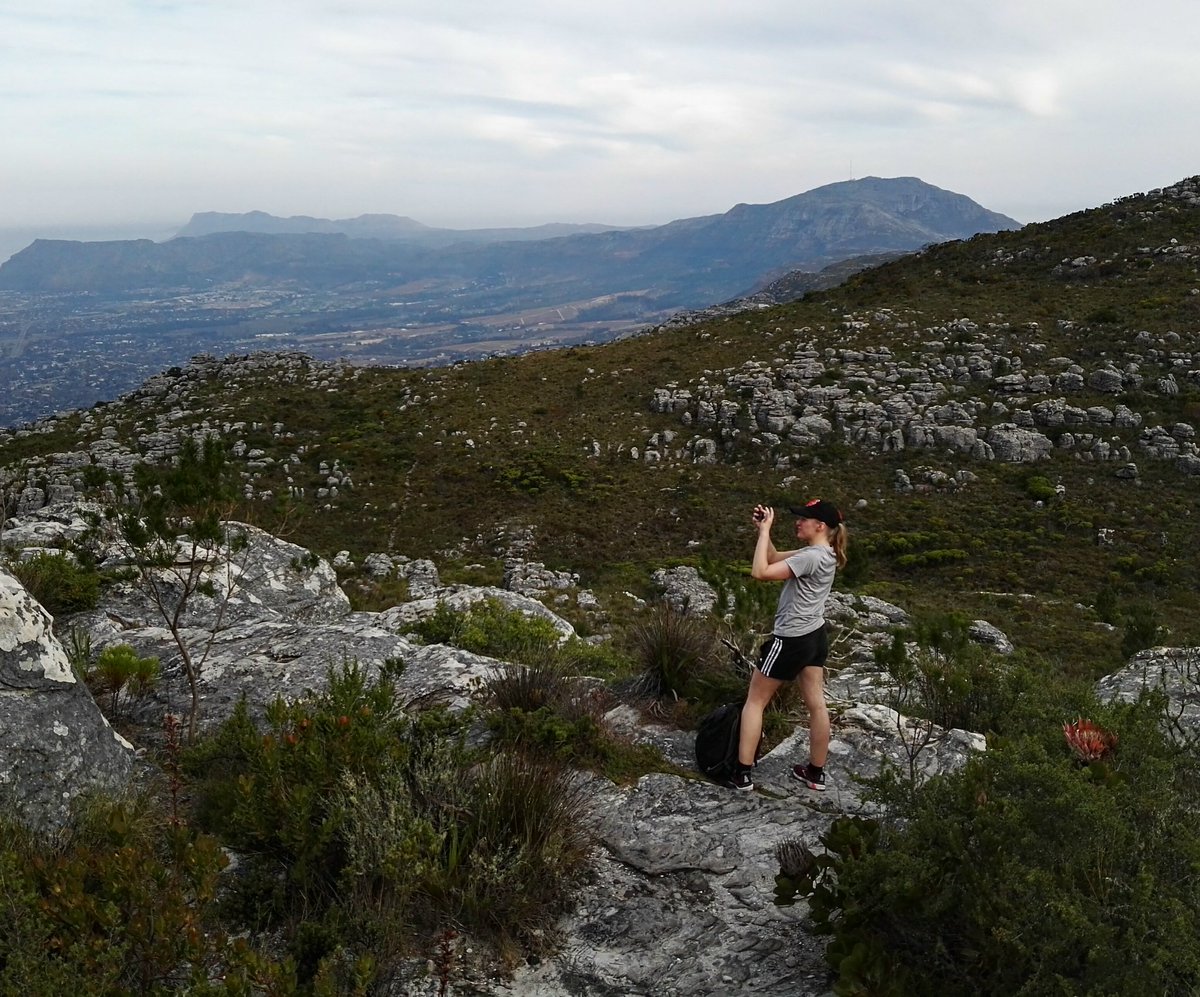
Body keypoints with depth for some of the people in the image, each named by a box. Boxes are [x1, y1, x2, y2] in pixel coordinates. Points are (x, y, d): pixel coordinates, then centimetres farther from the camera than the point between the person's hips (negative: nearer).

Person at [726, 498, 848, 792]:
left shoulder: (811, 557, -23)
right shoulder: (824, 553, 6)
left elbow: (760, 571, -28)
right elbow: (775, 558, 13)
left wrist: (765, 530, -22)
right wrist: (762, 530, -1)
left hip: (791, 640, -9)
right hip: (815, 636, 9)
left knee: (755, 701, 4)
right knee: (817, 704, 14)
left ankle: (742, 774, 7)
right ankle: (816, 772, 25)